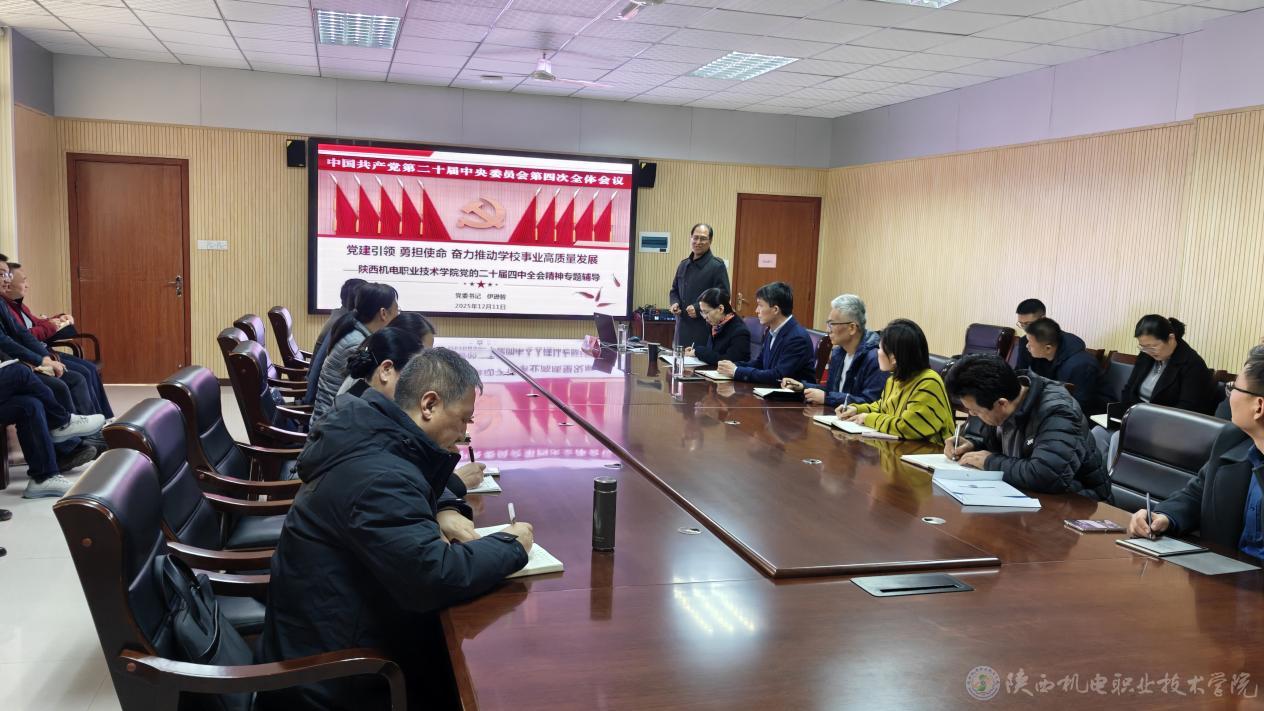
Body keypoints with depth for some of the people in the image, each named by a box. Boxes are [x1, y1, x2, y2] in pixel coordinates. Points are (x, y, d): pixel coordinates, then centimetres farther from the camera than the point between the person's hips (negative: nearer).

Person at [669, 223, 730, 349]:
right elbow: (674, 291, 26)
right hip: (682, 328, 6)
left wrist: (698, 309, -18)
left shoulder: (717, 266, -5)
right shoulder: (684, 264, 16)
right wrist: (674, 303, 3)